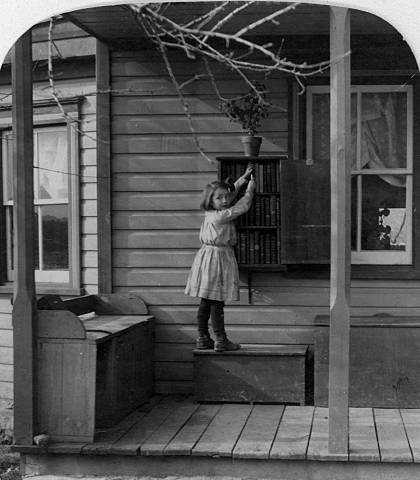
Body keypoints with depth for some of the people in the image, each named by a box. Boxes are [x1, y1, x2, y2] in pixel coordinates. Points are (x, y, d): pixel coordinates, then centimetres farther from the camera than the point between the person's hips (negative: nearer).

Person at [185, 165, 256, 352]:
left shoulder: (211, 213, 9)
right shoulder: (220, 216, -17)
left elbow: (231, 193, 22)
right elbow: (242, 207, -11)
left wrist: (243, 178, 23)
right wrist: (250, 189, 3)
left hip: (208, 257, 10)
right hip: (218, 258, -10)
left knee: (206, 301, 12)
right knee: (217, 303, -4)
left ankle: (203, 338, 17)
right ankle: (221, 340, 1)